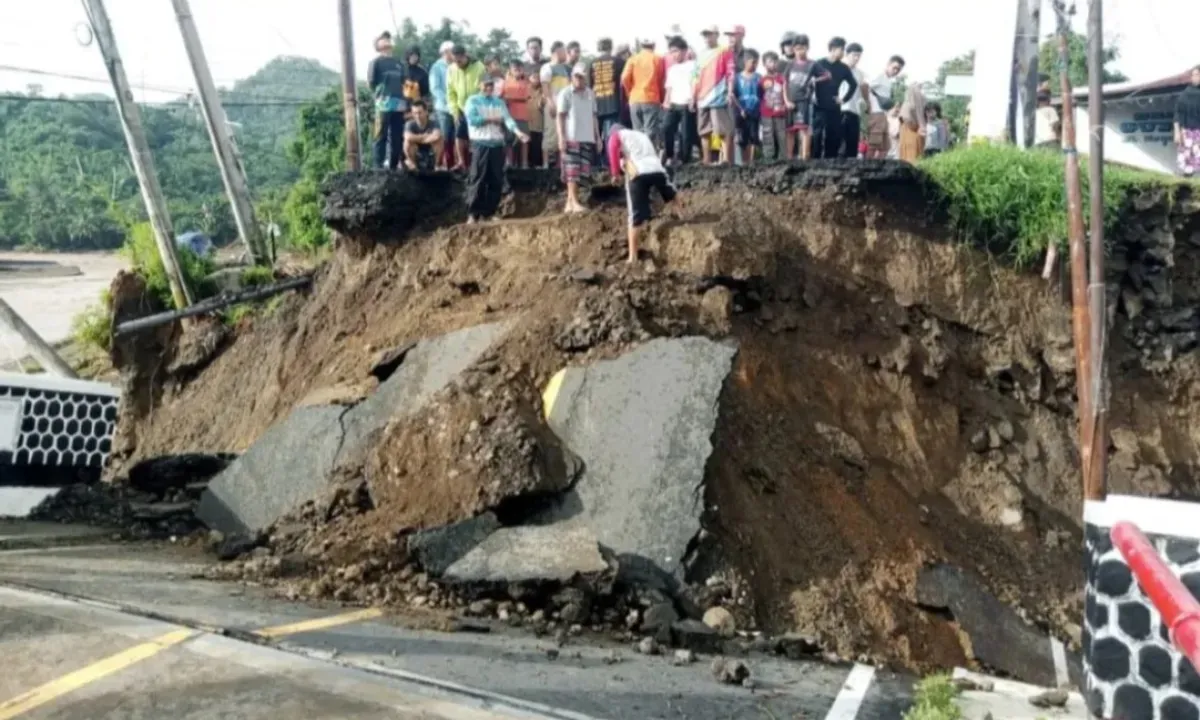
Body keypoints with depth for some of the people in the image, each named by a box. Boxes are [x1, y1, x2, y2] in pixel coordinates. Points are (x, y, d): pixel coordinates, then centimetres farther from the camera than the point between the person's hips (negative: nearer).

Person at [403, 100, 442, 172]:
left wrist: (418, 139, -26)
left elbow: (436, 136, -36)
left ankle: (437, 163, -12)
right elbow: (408, 137, -36)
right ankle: (411, 162, -6)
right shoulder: (410, 124, -14)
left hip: (431, 154, 0)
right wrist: (424, 136, -24)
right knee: (408, 141, -27)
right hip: (416, 155, 0)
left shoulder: (433, 124, -15)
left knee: (439, 140, -25)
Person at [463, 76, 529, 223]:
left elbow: (508, 119, 0)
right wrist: (491, 119, -4)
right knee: (477, 180, -7)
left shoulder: (499, 102, 15)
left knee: (496, 181, 4)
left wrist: (518, 132, -18)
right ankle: (472, 213, -5)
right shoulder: (472, 101, 4)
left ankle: (488, 213, 12)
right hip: (480, 144, -4)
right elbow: (472, 119, -12)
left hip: (498, 145, 4)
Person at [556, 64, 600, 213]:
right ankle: (574, 202, -10)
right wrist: (561, 138, -13)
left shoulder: (590, 94, 13)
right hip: (571, 137, -5)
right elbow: (560, 117, -5)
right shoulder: (565, 93, -2)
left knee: (581, 171, 4)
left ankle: (569, 202, 10)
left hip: (587, 138, 5)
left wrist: (598, 136, 12)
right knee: (572, 171, -8)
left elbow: (593, 116, 16)